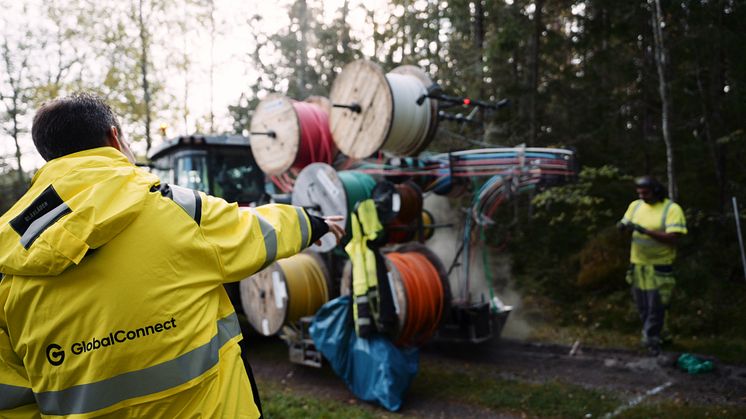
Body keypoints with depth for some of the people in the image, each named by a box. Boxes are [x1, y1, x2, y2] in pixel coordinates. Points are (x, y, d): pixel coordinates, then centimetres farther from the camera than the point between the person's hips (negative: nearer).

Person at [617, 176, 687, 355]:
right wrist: (623, 226, -19)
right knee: (642, 305, 14)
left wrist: (645, 231, -27)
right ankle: (658, 333, 35)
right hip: (638, 264, 5)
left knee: (656, 305, -1)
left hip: (659, 266, -5)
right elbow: (624, 224, 6)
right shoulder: (635, 206, 5)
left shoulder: (672, 209, -12)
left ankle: (651, 338, 17)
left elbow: (673, 238, -20)